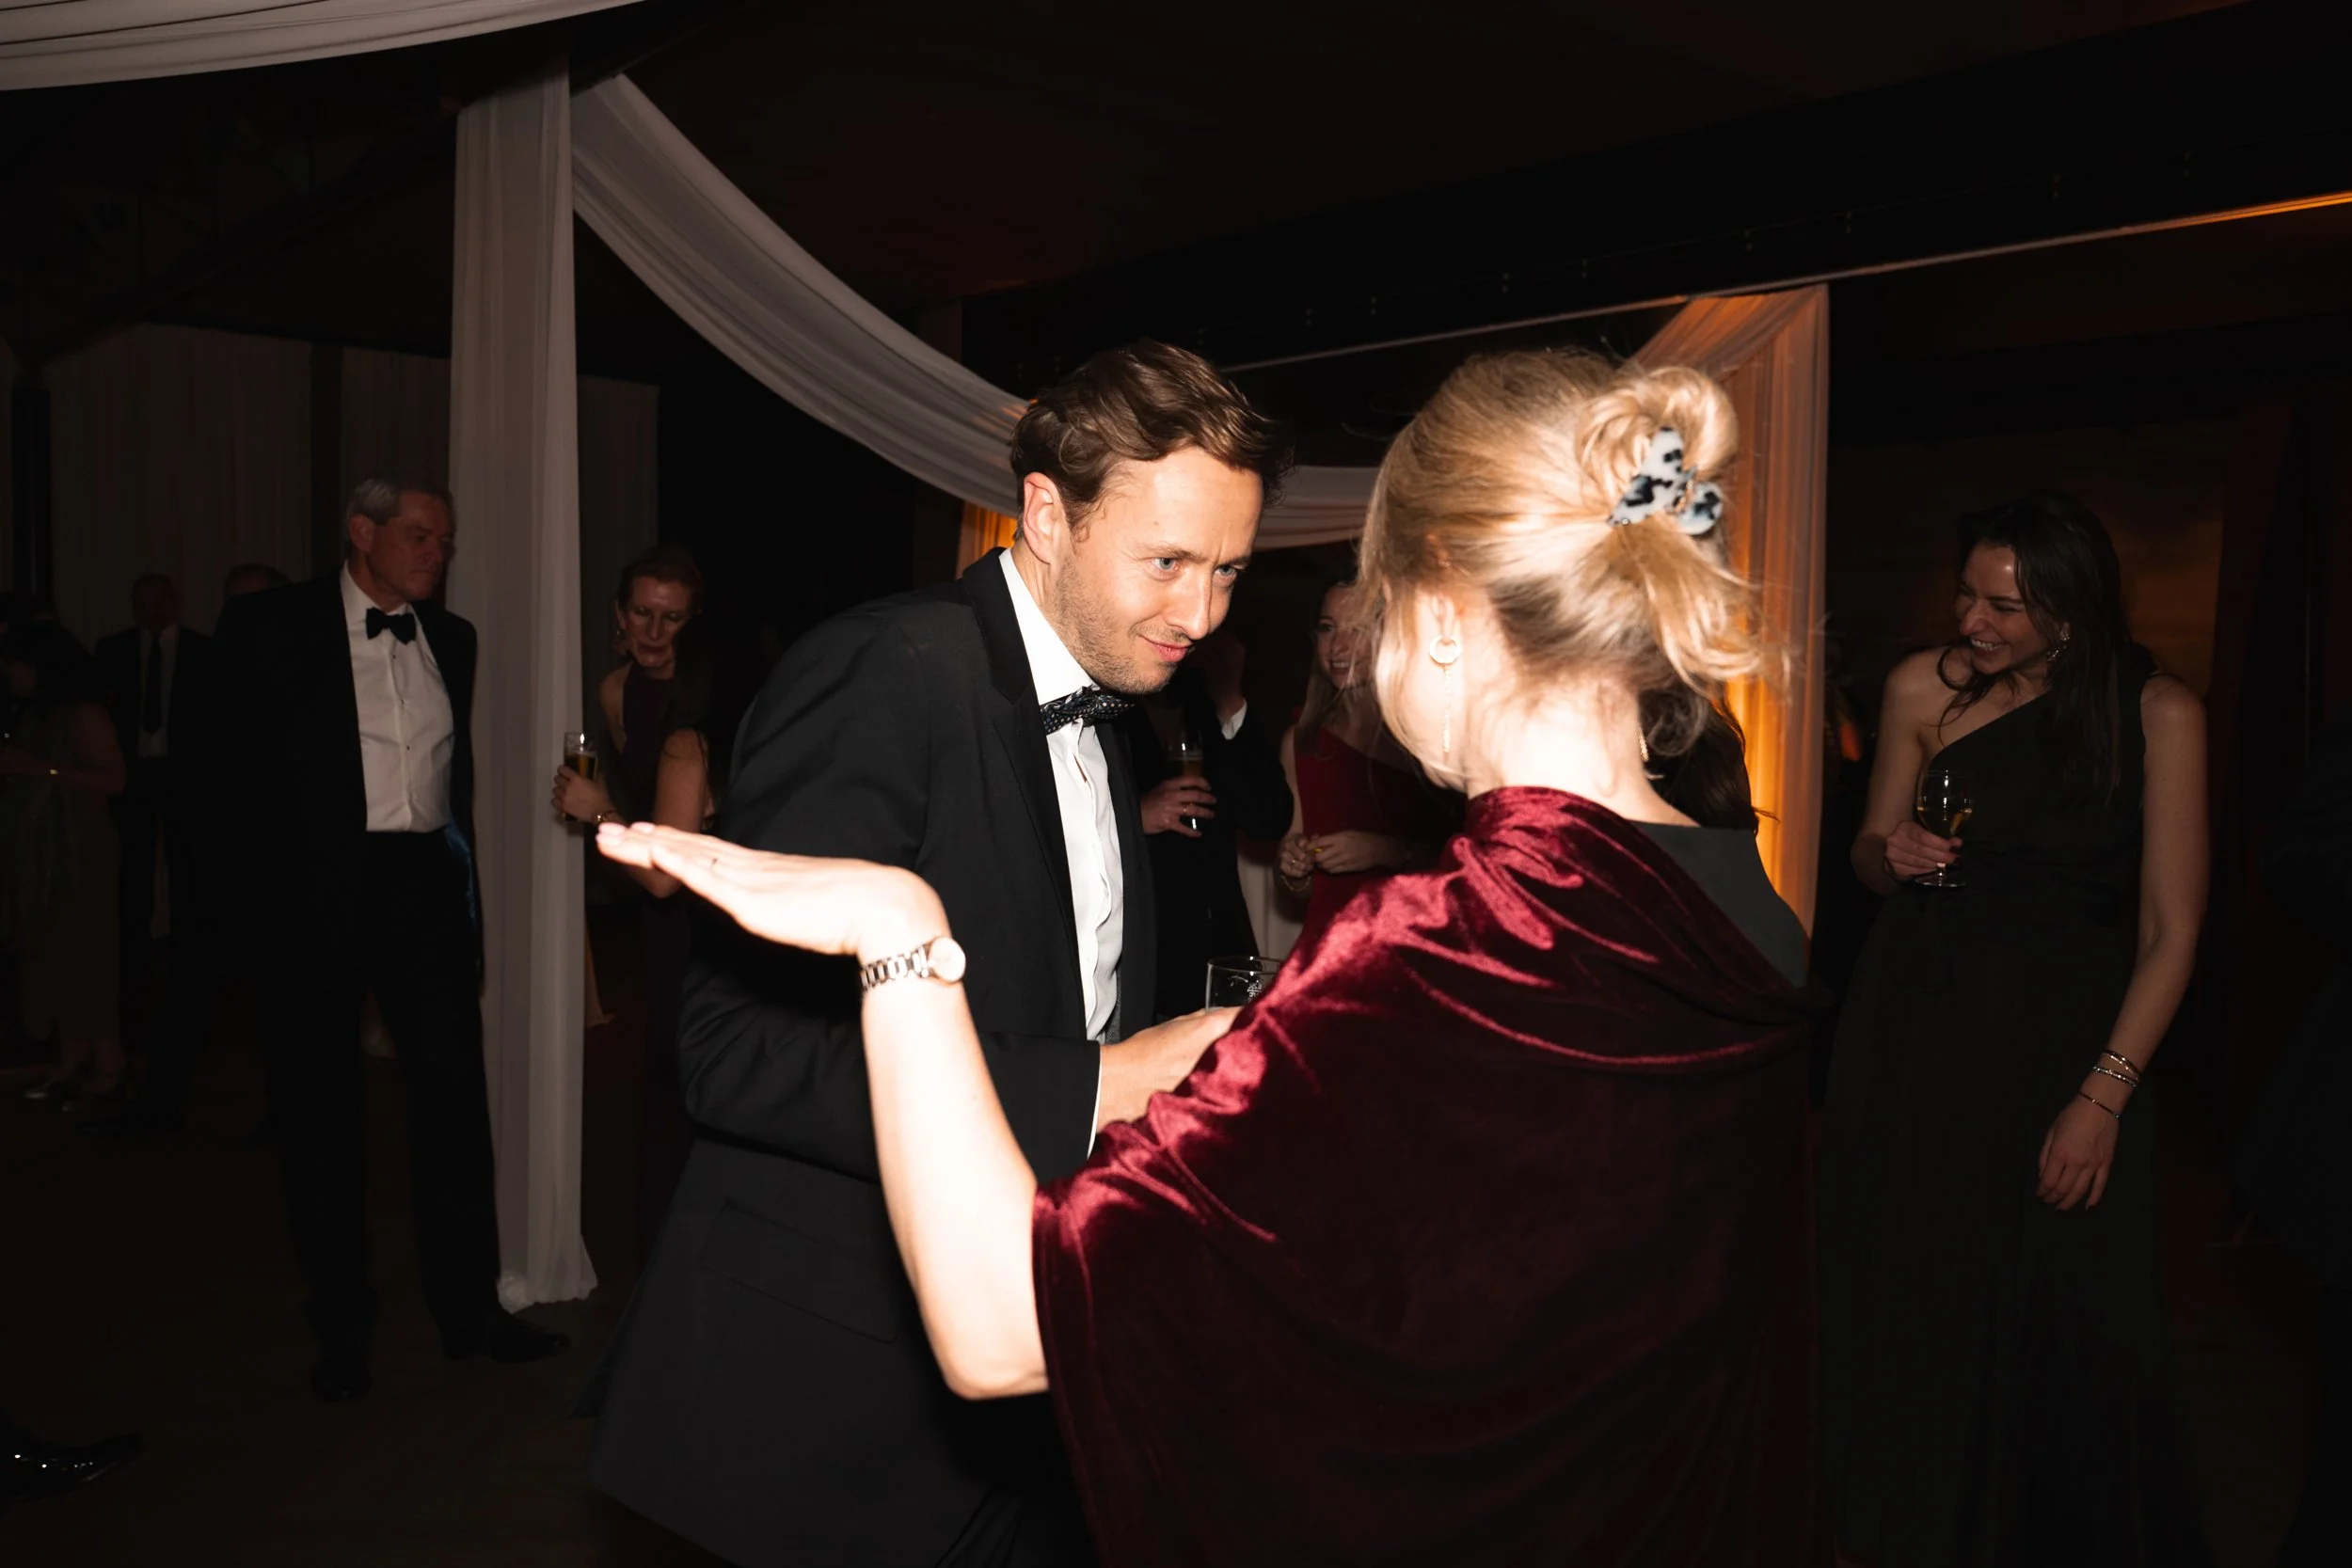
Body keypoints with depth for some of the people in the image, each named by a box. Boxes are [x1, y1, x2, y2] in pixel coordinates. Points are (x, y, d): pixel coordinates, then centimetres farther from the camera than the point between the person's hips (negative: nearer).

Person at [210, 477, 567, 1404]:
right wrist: (246, 897, -7)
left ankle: (468, 1310, 18)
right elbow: (226, 770, -3)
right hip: (309, 898, -3)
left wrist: (461, 878, 13)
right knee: (318, 1115, 6)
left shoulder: (451, 640, 11)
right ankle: (341, 1332, 20)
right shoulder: (267, 628, -2)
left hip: (426, 891, 4)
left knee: (454, 1099, 5)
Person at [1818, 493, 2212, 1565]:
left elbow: (2170, 926, -9)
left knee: (2065, 1319, 4)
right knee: (1907, 1297, 10)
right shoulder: (1926, 686, -3)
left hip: (2066, 1034, -2)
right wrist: (1892, 856, -14)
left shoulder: (2158, 713, -8)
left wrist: (2105, 1095, -15)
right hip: (1917, 1024, 2)